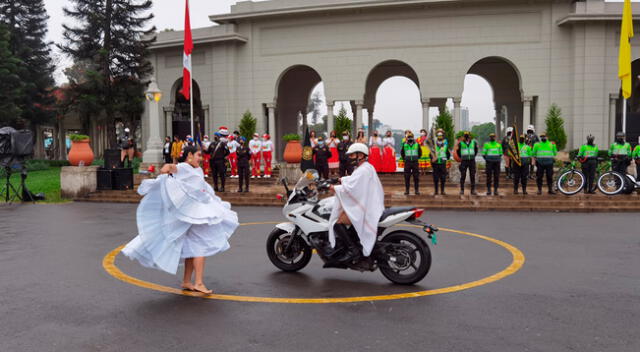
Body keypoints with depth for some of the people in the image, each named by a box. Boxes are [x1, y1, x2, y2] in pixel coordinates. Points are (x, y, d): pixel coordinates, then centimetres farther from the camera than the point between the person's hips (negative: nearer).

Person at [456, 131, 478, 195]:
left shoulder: (473, 142, 3)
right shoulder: (461, 143, -2)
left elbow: (476, 150, 21)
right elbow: (458, 151, 15)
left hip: (472, 161, 2)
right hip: (464, 161, -2)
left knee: (472, 176, 1)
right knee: (463, 176, -3)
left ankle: (473, 190, 6)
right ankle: (462, 190, 4)